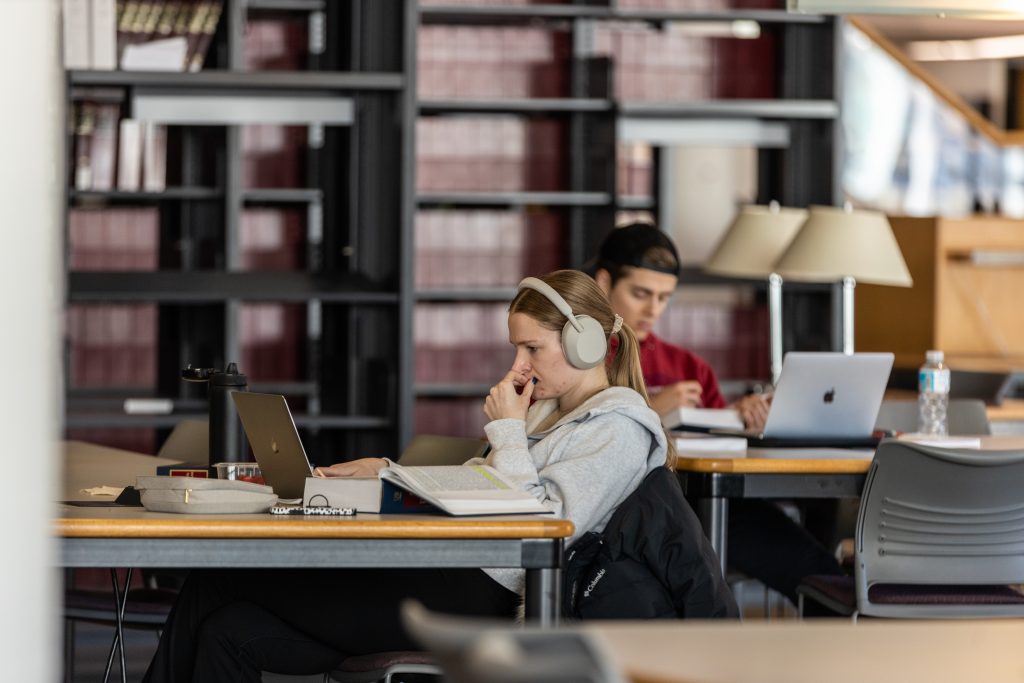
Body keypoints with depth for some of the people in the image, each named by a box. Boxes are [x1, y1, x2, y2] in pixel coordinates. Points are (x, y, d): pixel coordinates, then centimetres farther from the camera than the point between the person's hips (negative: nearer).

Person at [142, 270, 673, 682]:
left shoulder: (619, 429, -5)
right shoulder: (546, 412, 24)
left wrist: (507, 431, -7)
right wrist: (385, 472, 14)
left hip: (472, 599, -10)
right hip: (441, 578, 10)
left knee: (218, 582, -8)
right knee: (230, 632, -7)